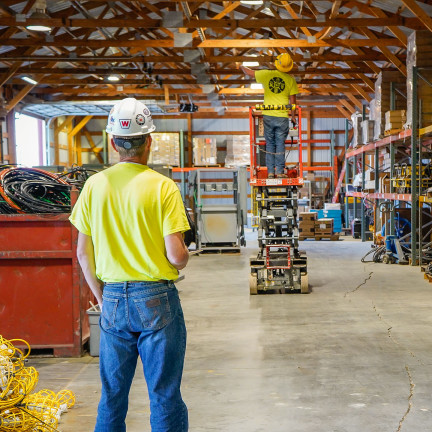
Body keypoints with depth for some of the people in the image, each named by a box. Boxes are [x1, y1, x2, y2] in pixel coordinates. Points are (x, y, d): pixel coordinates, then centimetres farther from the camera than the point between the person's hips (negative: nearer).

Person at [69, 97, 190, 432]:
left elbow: (83, 253, 4)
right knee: (165, 396, 6)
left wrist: (102, 298, 14)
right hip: (156, 299, -3)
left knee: (112, 396, 15)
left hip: (113, 300, 4)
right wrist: (182, 260, 10)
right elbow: (176, 255, -13)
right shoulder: (163, 187, -10)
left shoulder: (94, 185, 1)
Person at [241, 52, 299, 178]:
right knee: (280, 144, 7)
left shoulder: (266, 74, -3)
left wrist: (242, 67, 33)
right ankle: (280, 171, 8)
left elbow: (249, 72, 11)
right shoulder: (290, 79, -4)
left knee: (270, 144, 11)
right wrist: (293, 115, 12)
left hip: (268, 115, 1)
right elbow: (292, 100, 0)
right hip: (282, 116, -1)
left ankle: (270, 171, 10)